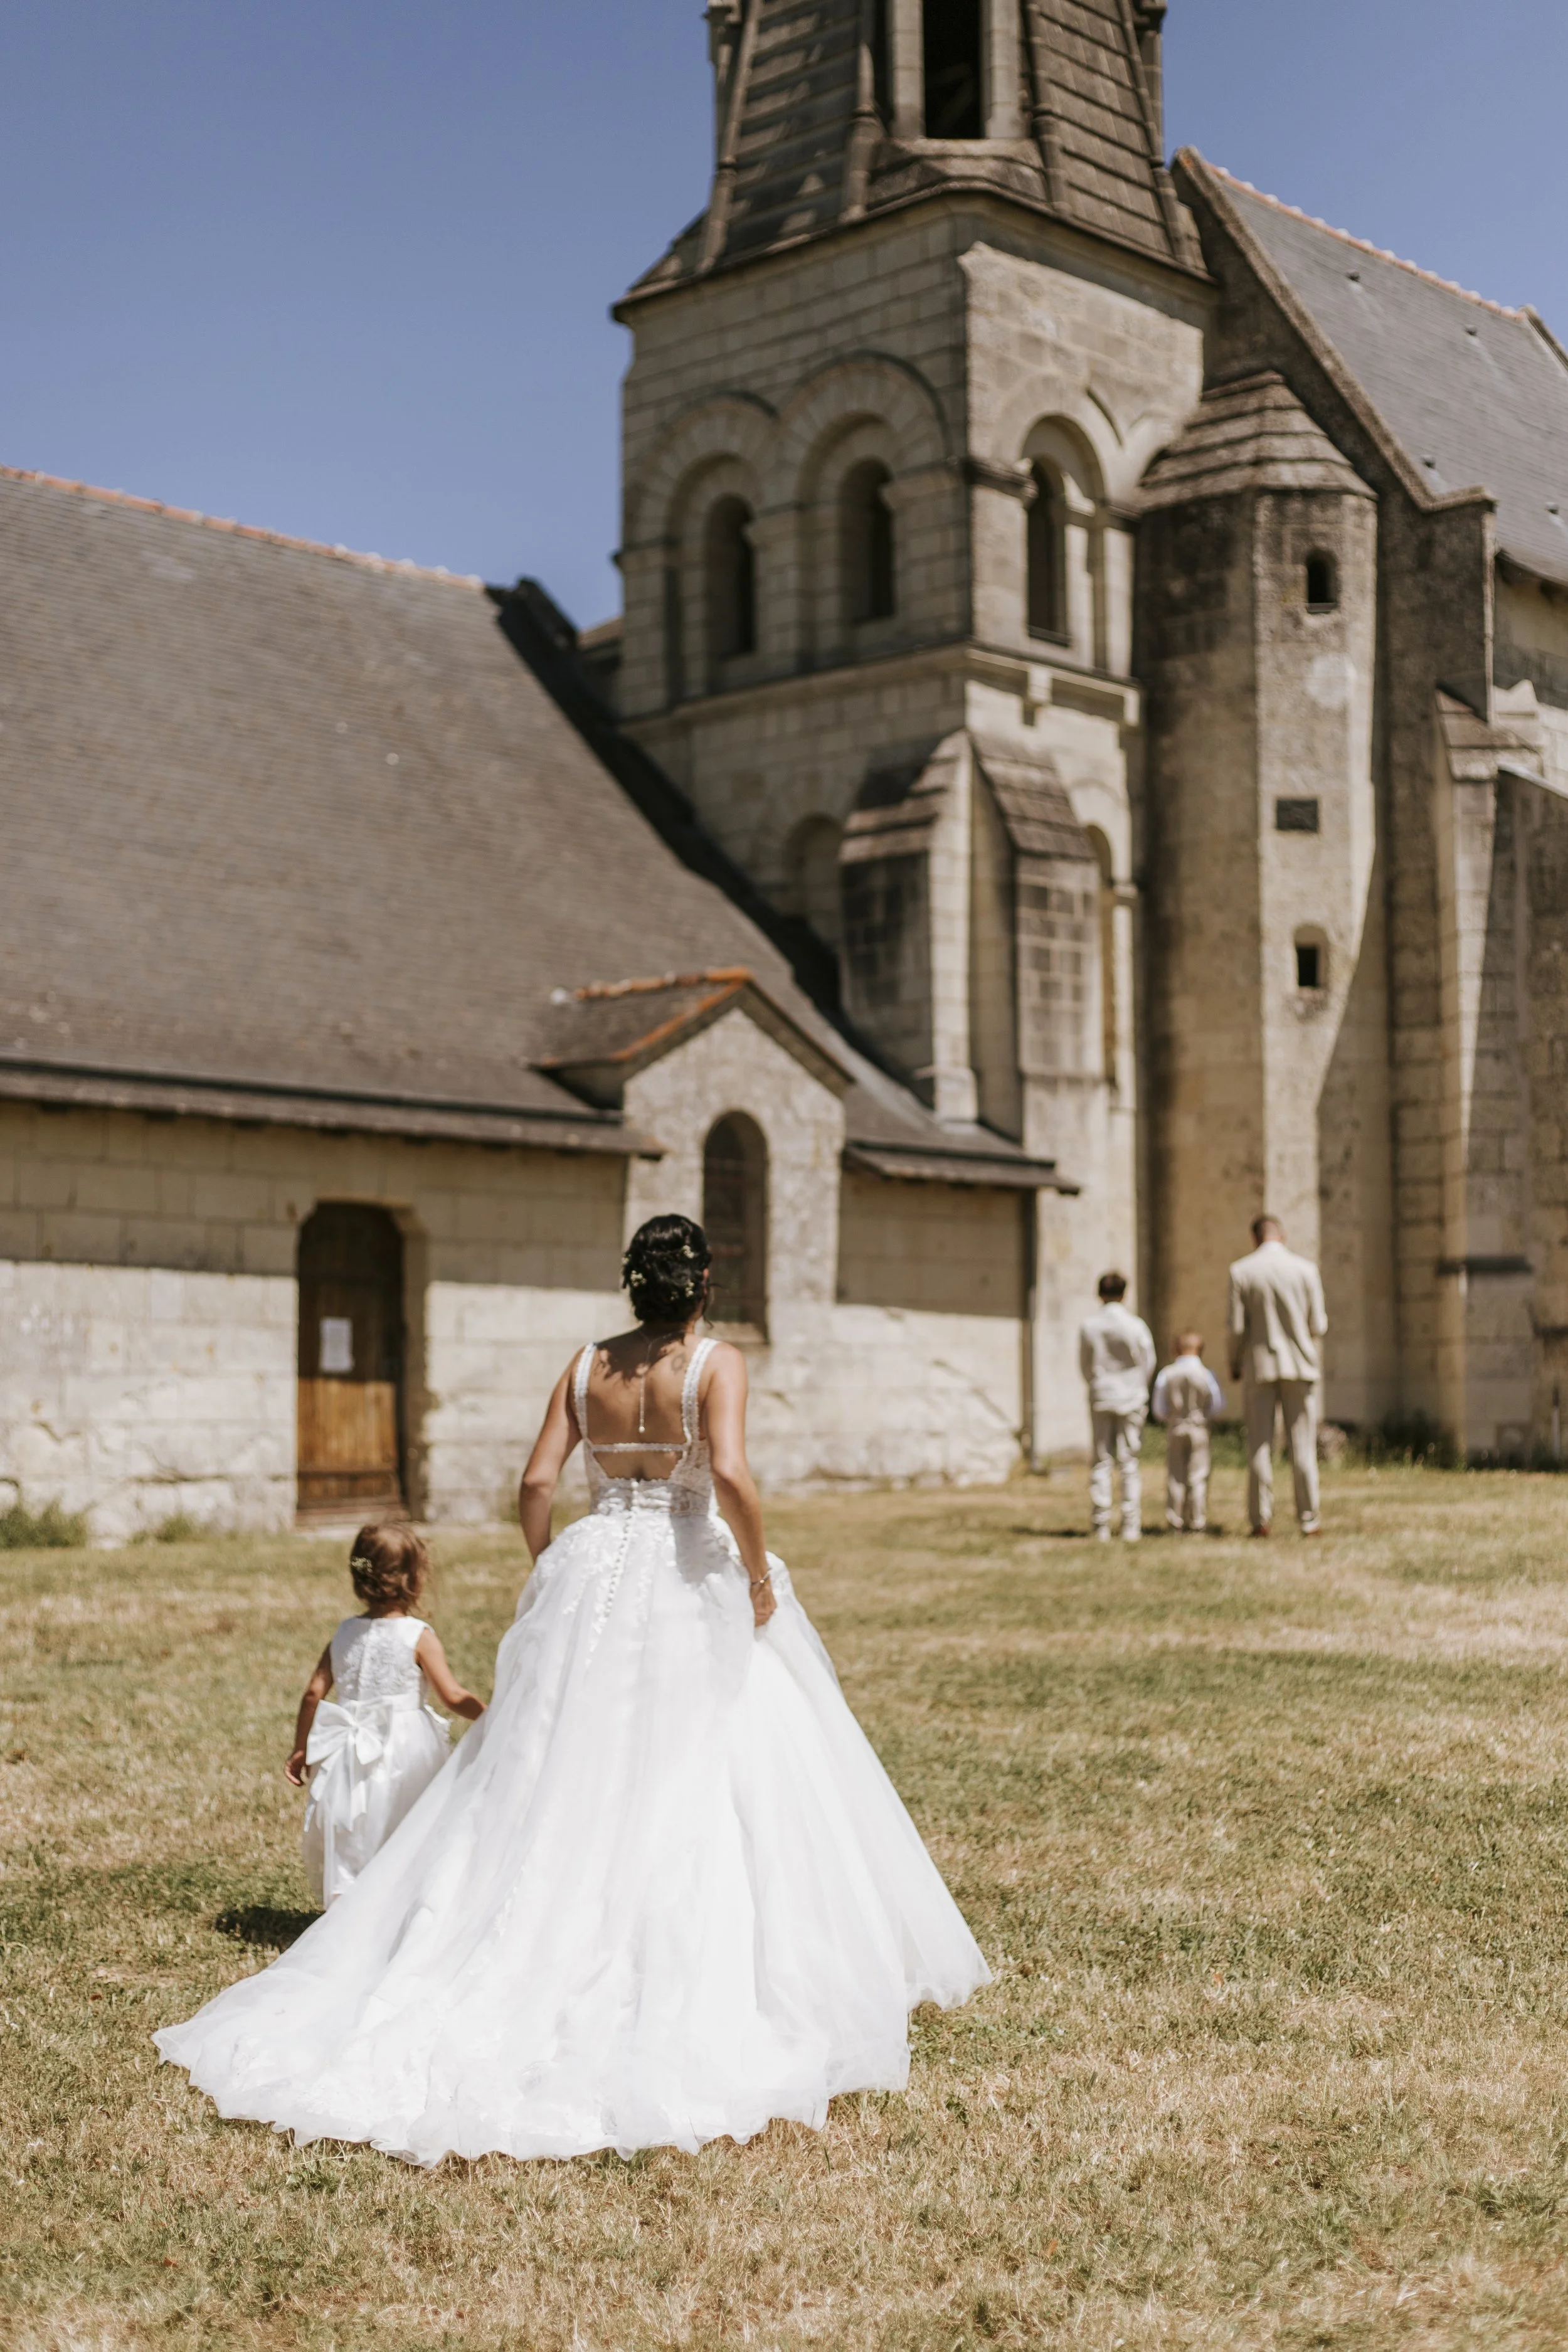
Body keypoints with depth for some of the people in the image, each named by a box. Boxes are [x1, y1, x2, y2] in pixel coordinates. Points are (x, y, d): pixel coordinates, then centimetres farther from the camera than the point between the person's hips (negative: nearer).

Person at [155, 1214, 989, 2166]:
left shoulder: (587, 1365, 5)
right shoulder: (718, 1364, -9)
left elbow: (537, 1483, 2)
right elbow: (730, 1474, -24)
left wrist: (553, 1573, 15)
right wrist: (760, 1571, -12)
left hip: (593, 1583, 4)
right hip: (691, 1588, -4)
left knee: (563, 1787, 10)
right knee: (700, 1788, 1)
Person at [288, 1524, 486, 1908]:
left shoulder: (345, 1634, 6)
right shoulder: (419, 1637, -9)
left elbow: (313, 1694, 6)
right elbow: (453, 1696, -13)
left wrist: (300, 1750, 15)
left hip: (350, 1760, 5)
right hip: (405, 1756, -4)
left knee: (350, 1845, 13)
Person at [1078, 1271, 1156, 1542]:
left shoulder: (1088, 1327, -6)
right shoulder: (1136, 1327, -9)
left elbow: (1084, 1366, 4)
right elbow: (1149, 1363, 1)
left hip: (1100, 1398, 1)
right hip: (1131, 1399, -1)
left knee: (1101, 1462, 6)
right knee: (1129, 1463, 4)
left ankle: (1101, 1527, 3)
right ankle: (1131, 1527, 2)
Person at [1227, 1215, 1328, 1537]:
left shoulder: (1241, 1271, -3)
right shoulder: (1306, 1269, -2)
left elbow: (1237, 1327, -6)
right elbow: (1318, 1326, -1)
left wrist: (1234, 1364, 10)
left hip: (1259, 1366, 0)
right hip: (1299, 1365, 0)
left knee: (1259, 1446, 3)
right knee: (1302, 1445, 4)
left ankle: (1261, 1518, 2)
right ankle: (1309, 1519, 5)